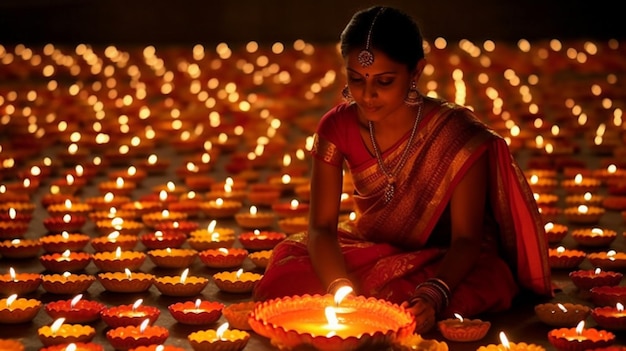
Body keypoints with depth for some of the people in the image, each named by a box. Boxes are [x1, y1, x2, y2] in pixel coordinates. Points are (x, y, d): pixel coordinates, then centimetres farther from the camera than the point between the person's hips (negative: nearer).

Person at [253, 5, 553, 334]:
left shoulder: (458, 133, -22)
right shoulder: (337, 127, -11)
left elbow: (466, 239, -21)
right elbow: (321, 226, -13)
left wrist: (434, 296, -41)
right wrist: (340, 287, -34)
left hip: (446, 262, -2)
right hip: (368, 253, 2)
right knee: (284, 279, -24)